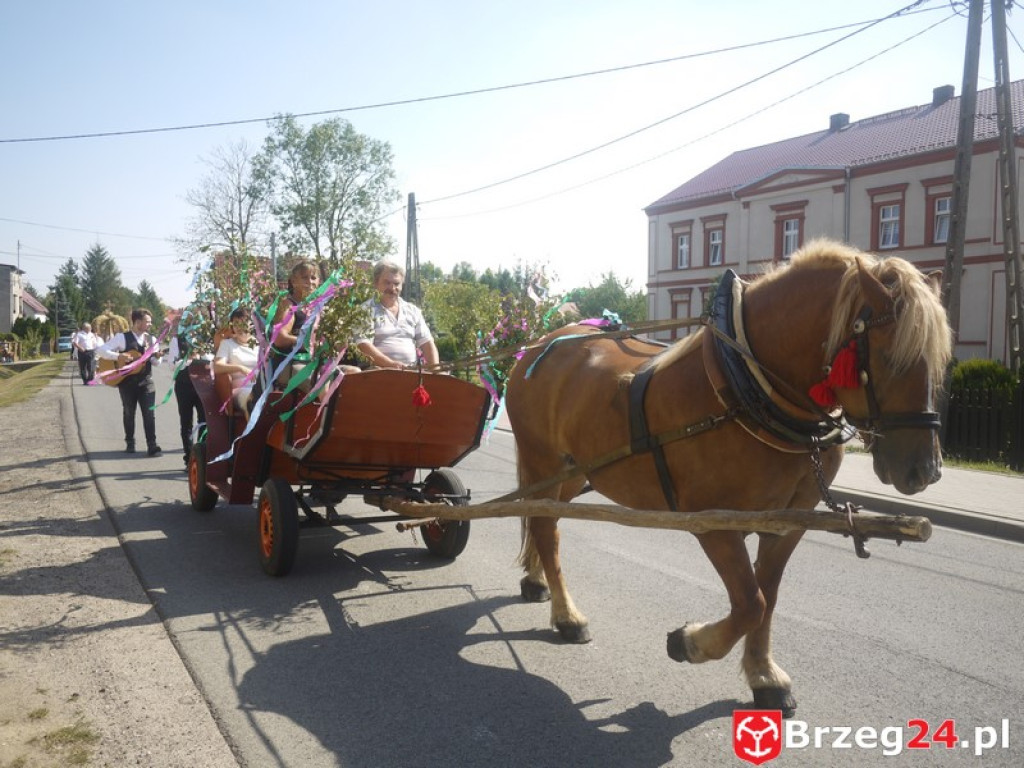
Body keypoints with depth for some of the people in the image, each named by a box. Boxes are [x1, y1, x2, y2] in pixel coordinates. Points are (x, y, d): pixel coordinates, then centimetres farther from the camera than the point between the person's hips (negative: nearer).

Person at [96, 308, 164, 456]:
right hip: (127, 381, -2)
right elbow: (101, 350, -10)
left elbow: (155, 362, 10)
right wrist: (118, 356, -22)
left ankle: (152, 445, -3)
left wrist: (157, 357, -13)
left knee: (149, 413, -4)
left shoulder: (151, 339, 7)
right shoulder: (122, 337, -6)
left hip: (146, 381, 2)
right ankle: (130, 443, 25)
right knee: (128, 413, 10)